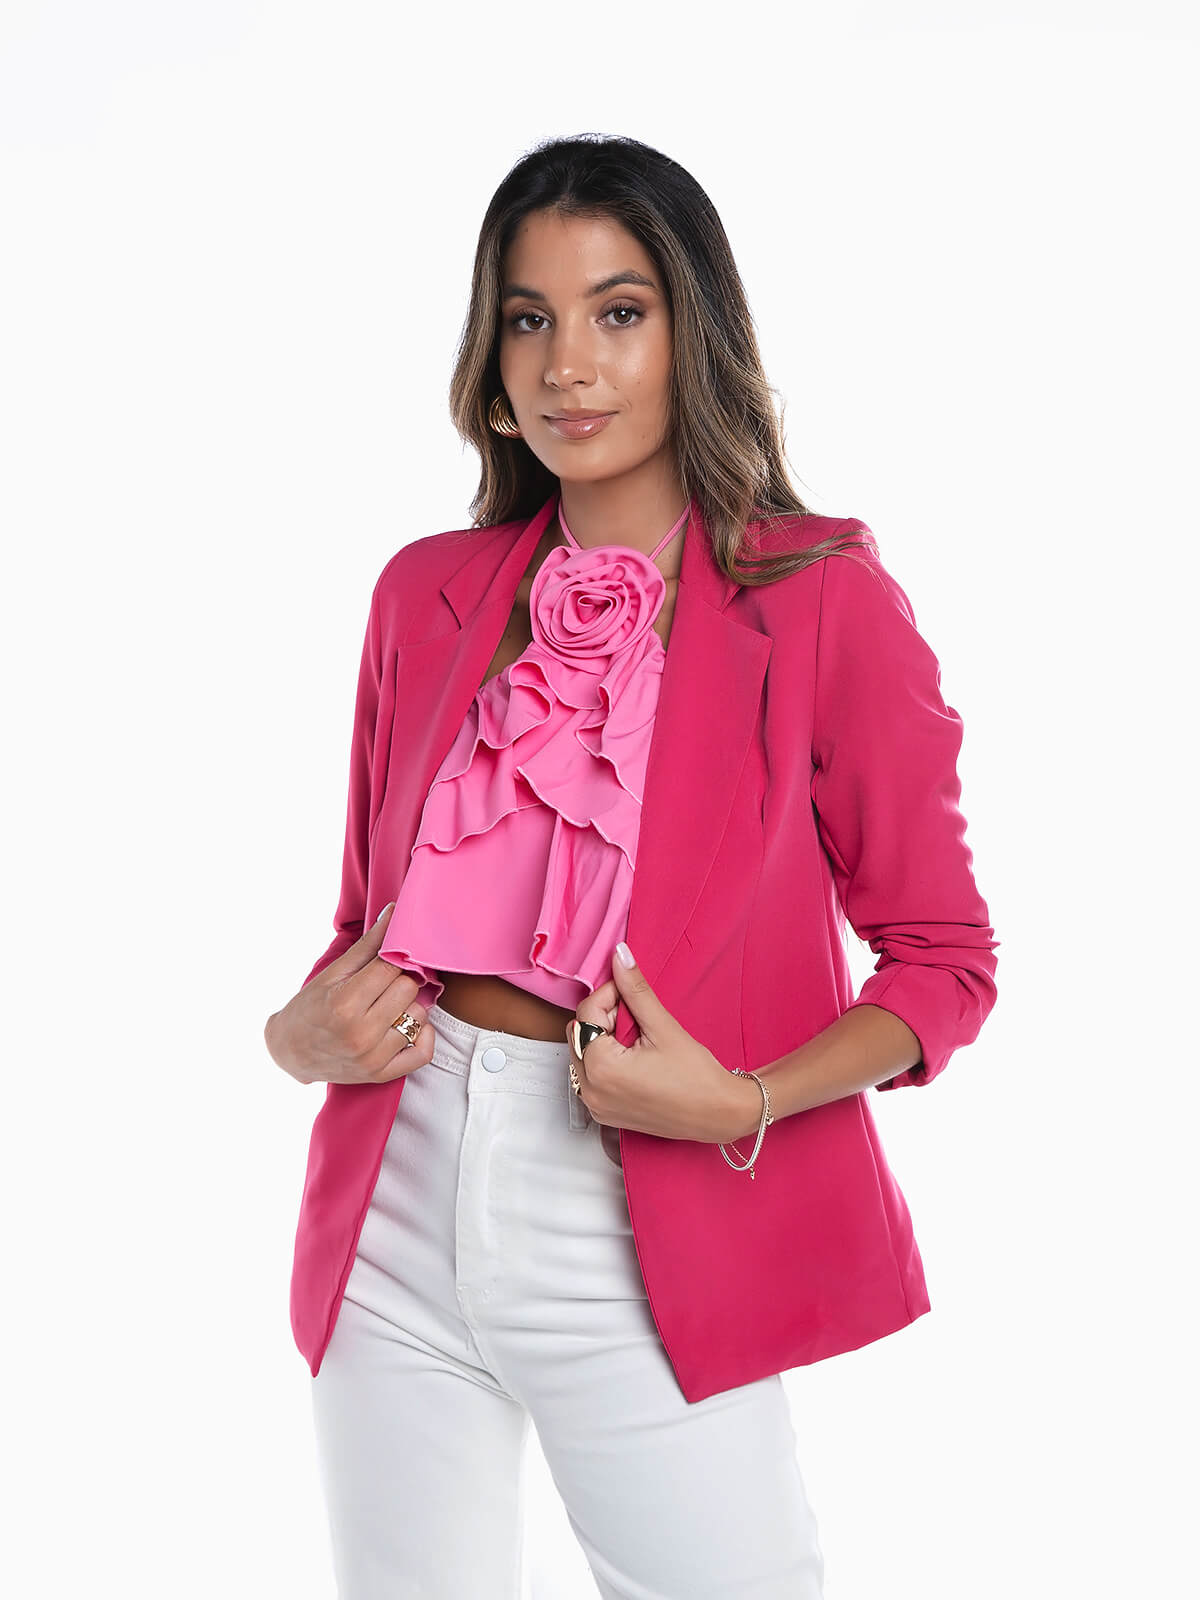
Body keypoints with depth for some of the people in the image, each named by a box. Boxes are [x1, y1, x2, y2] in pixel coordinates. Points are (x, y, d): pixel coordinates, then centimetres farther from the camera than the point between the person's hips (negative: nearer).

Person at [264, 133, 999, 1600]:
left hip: (642, 1241, -4)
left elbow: (944, 960, -3)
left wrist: (738, 1105, -18)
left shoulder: (818, 599, -7)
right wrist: (307, 1032, -3)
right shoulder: (425, 593, 6)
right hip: (401, 1205, 4)